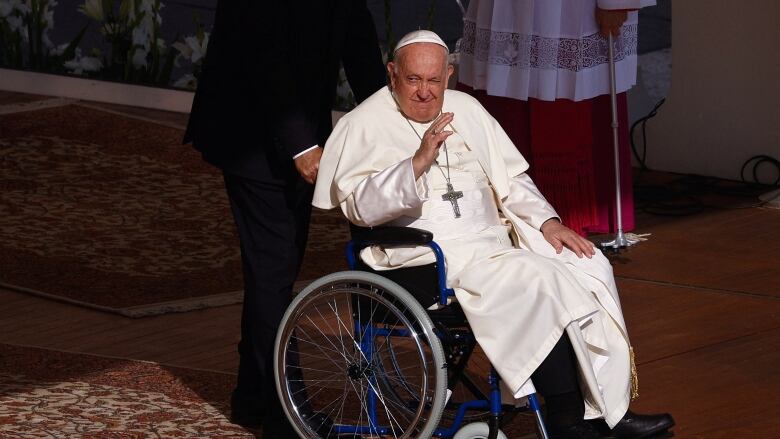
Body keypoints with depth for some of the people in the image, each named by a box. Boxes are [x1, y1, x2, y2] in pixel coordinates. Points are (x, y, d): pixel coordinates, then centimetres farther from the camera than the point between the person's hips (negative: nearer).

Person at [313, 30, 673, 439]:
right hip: (430, 257, -7)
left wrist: (547, 221, 3)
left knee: (589, 265, -13)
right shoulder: (365, 125, -4)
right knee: (538, 280, -29)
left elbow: (510, 179, 20)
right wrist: (418, 162, -28)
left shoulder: (465, 109, 16)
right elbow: (360, 207, -18)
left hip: (492, 237, 7)